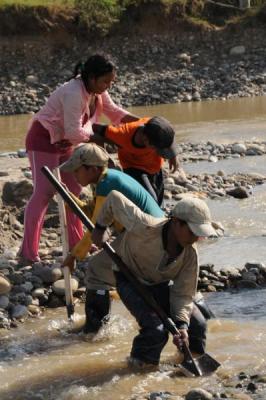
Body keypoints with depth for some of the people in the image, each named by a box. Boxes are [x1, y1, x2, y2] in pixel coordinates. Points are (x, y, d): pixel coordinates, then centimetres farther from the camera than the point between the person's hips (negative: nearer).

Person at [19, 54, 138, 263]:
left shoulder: (97, 91, -3)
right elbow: (74, 132, -33)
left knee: (74, 189, 10)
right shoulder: (73, 94, -31)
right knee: (44, 192, -14)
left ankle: (76, 242, 19)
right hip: (44, 140, -9)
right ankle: (28, 251, -13)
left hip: (64, 142, 9)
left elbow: (114, 111, 10)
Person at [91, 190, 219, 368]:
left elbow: (183, 293, -14)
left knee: (197, 325, -6)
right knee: (156, 330, -26)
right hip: (131, 281, -5)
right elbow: (114, 198, -25)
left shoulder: (190, 253, -21)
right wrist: (100, 227, -11)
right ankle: (139, 365, 1)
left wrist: (181, 324, -30)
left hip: (162, 284, 5)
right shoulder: (144, 228, -37)